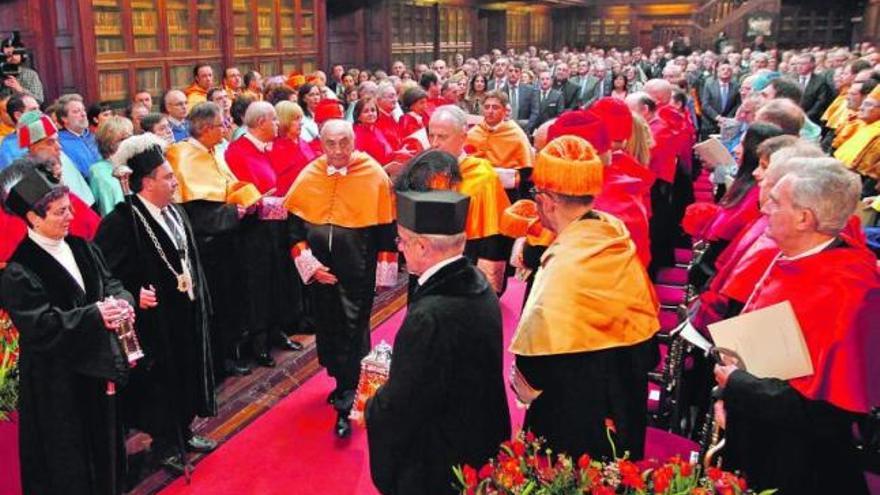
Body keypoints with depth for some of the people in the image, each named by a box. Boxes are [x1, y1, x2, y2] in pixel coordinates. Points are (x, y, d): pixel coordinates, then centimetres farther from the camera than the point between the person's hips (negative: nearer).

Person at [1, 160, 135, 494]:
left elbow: (110, 283, 7)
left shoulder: (81, 248, 4)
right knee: (69, 464, 7)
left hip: (97, 367, 7)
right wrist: (95, 315, -31)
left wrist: (121, 302, -16)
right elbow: (41, 326, -24)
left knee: (104, 440, 21)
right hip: (57, 382, -7)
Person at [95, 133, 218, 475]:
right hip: (154, 318, -8)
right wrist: (134, 295, -27)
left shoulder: (175, 212, 7)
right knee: (160, 382, 7)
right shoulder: (122, 221, -19)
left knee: (186, 375, 18)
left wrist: (200, 298, 15)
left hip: (186, 314, 8)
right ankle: (165, 445, 25)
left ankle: (183, 432, 36)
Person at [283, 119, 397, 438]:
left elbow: (386, 227, -5)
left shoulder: (374, 175, -9)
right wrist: (307, 262, -5)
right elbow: (293, 223, 4)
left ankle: (347, 403, 3)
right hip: (318, 269, 4)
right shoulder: (308, 176, -1)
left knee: (353, 328, -3)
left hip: (358, 270, -4)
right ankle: (342, 380, 36)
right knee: (328, 325, 15)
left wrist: (385, 271, -4)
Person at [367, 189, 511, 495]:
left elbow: (399, 409, -24)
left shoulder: (429, 317, -33)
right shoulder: (478, 285, -6)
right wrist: (395, 374, 4)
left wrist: (371, 408, -5)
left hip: (437, 468, -8)